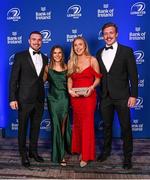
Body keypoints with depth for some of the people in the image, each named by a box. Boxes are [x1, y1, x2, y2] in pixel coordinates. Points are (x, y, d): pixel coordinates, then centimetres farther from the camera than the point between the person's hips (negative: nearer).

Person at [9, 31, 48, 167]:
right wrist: (12, 98, -12)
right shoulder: (20, 56, -4)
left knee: (36, 127, 15)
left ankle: (33, 151, 32)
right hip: (24, 99, -4)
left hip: (39, 99, 4)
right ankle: (24, 154, 24)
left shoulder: (45, 58, 9)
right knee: (23, 127, 8)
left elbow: (44, 77, 12)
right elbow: (13, 79, -7)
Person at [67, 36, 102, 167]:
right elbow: (69, 79, 9)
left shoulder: (92, 60, -2)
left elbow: (97, 78, -1)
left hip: (88, 96, -3)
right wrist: (69, 89, -9)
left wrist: (91, 88, -18)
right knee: (77, 124, 12)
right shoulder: (71, 62, 8)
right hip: (75, 96, 4)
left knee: (87, 124, 0)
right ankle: (79, 150, 30)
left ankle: (86, 156, 11)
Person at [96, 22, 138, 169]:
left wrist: (133, 95, -10)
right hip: (105, 97, 4)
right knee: (106, 126, 16)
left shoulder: (126, 51, -4)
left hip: (122, 97, -3)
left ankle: (127, 156, 22)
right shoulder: (99, 53, 8)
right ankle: (106, 150, 35)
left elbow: (133, 75, -6)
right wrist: (99, 93, 4)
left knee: (125, 127, 6)